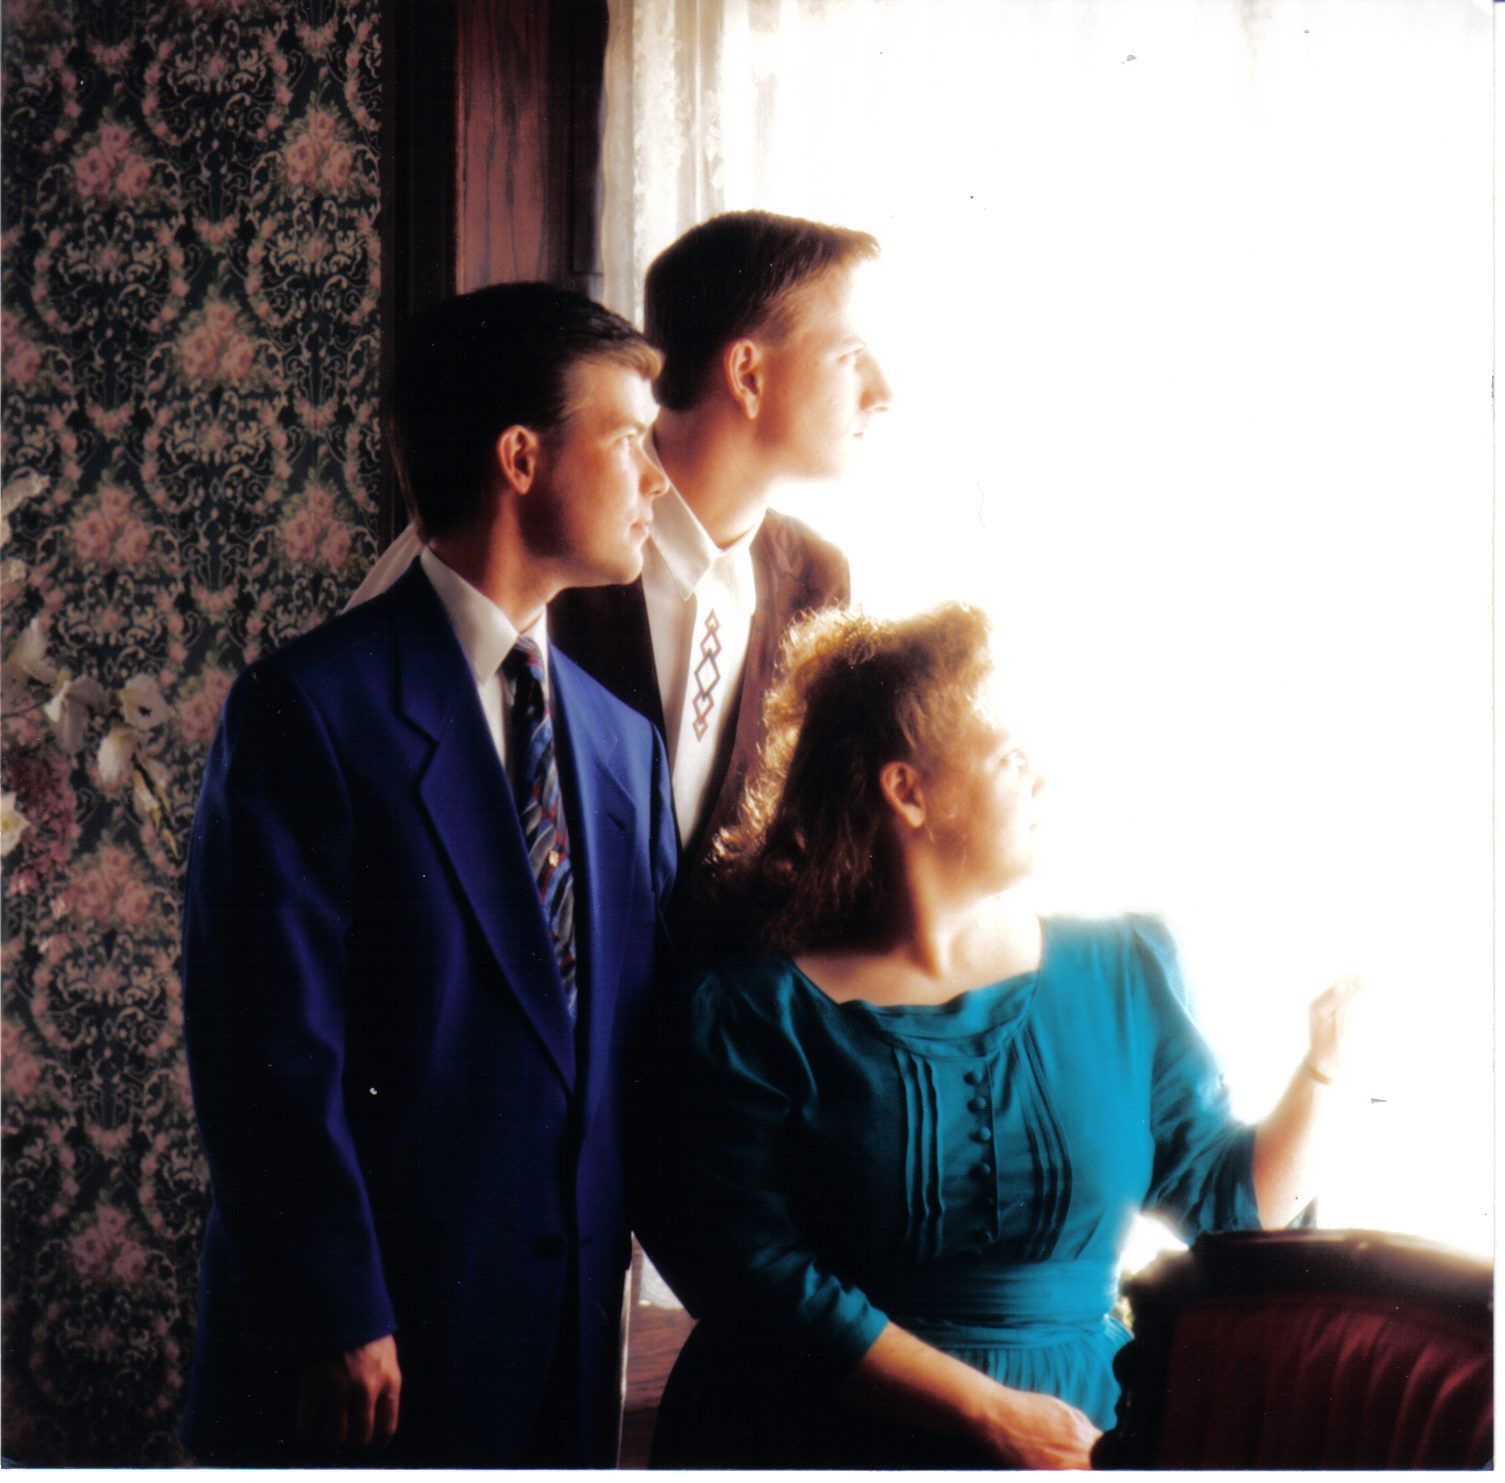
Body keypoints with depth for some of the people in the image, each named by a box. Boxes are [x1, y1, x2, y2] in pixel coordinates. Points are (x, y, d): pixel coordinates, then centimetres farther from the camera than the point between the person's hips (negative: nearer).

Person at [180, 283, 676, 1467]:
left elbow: (651, 1027, 12)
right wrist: (338, 1322, -16)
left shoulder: (623, 740, 12)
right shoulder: (313, 711, -9)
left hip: (572, 1346, 6)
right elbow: (271, 1053, -14)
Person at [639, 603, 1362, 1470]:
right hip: (824, 1446, -3)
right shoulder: (756, 1012, -2)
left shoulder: (1124, 975, 11)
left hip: (1078, 1435, 3)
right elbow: (753, 1275, -9)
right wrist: (993, 1415, -13)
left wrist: (1325, 1063, -4)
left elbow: (1226, 1201, 12)